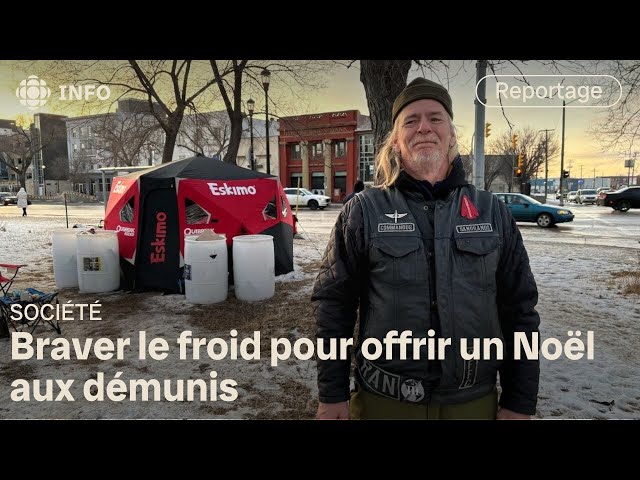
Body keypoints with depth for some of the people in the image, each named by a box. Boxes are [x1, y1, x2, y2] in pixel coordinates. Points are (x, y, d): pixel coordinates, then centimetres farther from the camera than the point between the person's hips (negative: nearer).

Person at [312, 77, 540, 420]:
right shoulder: (363, 212, -5)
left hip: (475, 402, 2)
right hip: (383, 401, -2)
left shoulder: (492, 212, 2)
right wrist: (332, 395, -5)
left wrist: (519, 403, 3)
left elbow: (520, 311, 4)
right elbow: (333, 306, -4)